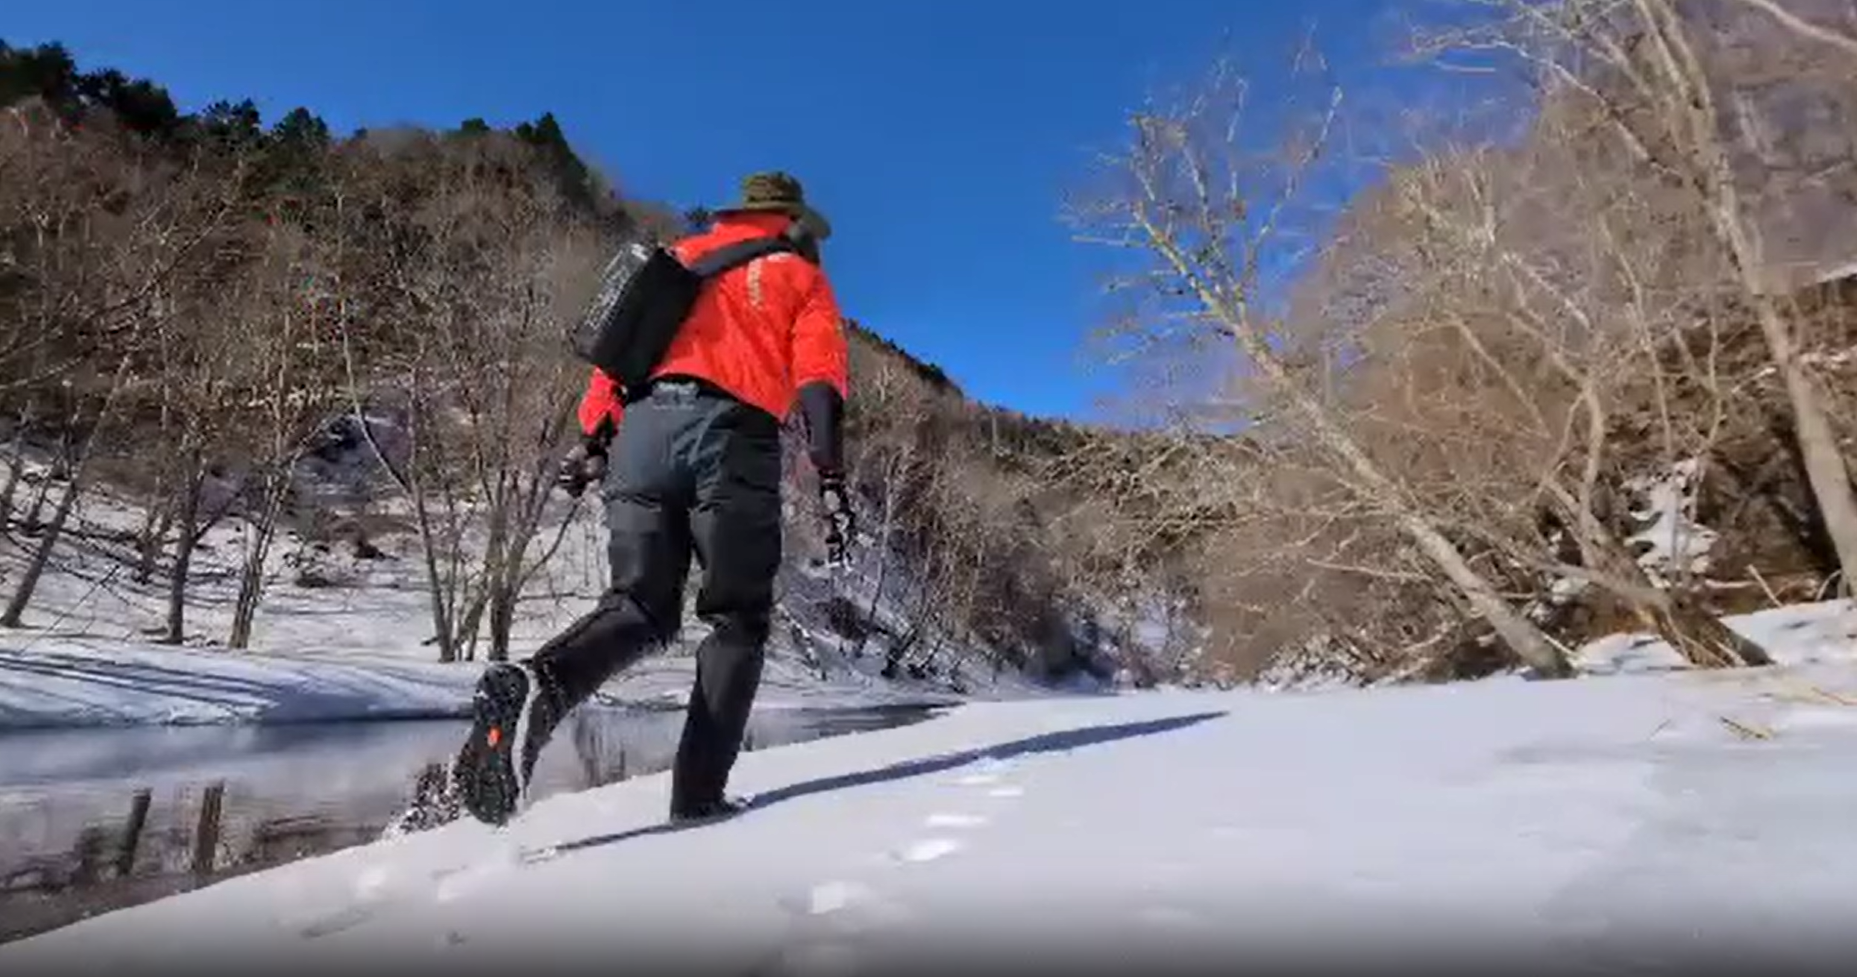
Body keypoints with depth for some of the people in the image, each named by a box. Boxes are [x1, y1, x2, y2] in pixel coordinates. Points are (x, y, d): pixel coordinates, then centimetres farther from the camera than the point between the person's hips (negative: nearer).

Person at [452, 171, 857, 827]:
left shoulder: (681, 255, 30)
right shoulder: (800, 276, 18)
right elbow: (819, 380, 3)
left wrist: (591, 440, 15)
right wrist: (831, 480, -3)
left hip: (643, 426, 4)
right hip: (732, 434, -4)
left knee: (640, 606, 9)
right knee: (738, 618, 7)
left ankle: (538, 683, -21)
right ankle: (699, 793, -1)